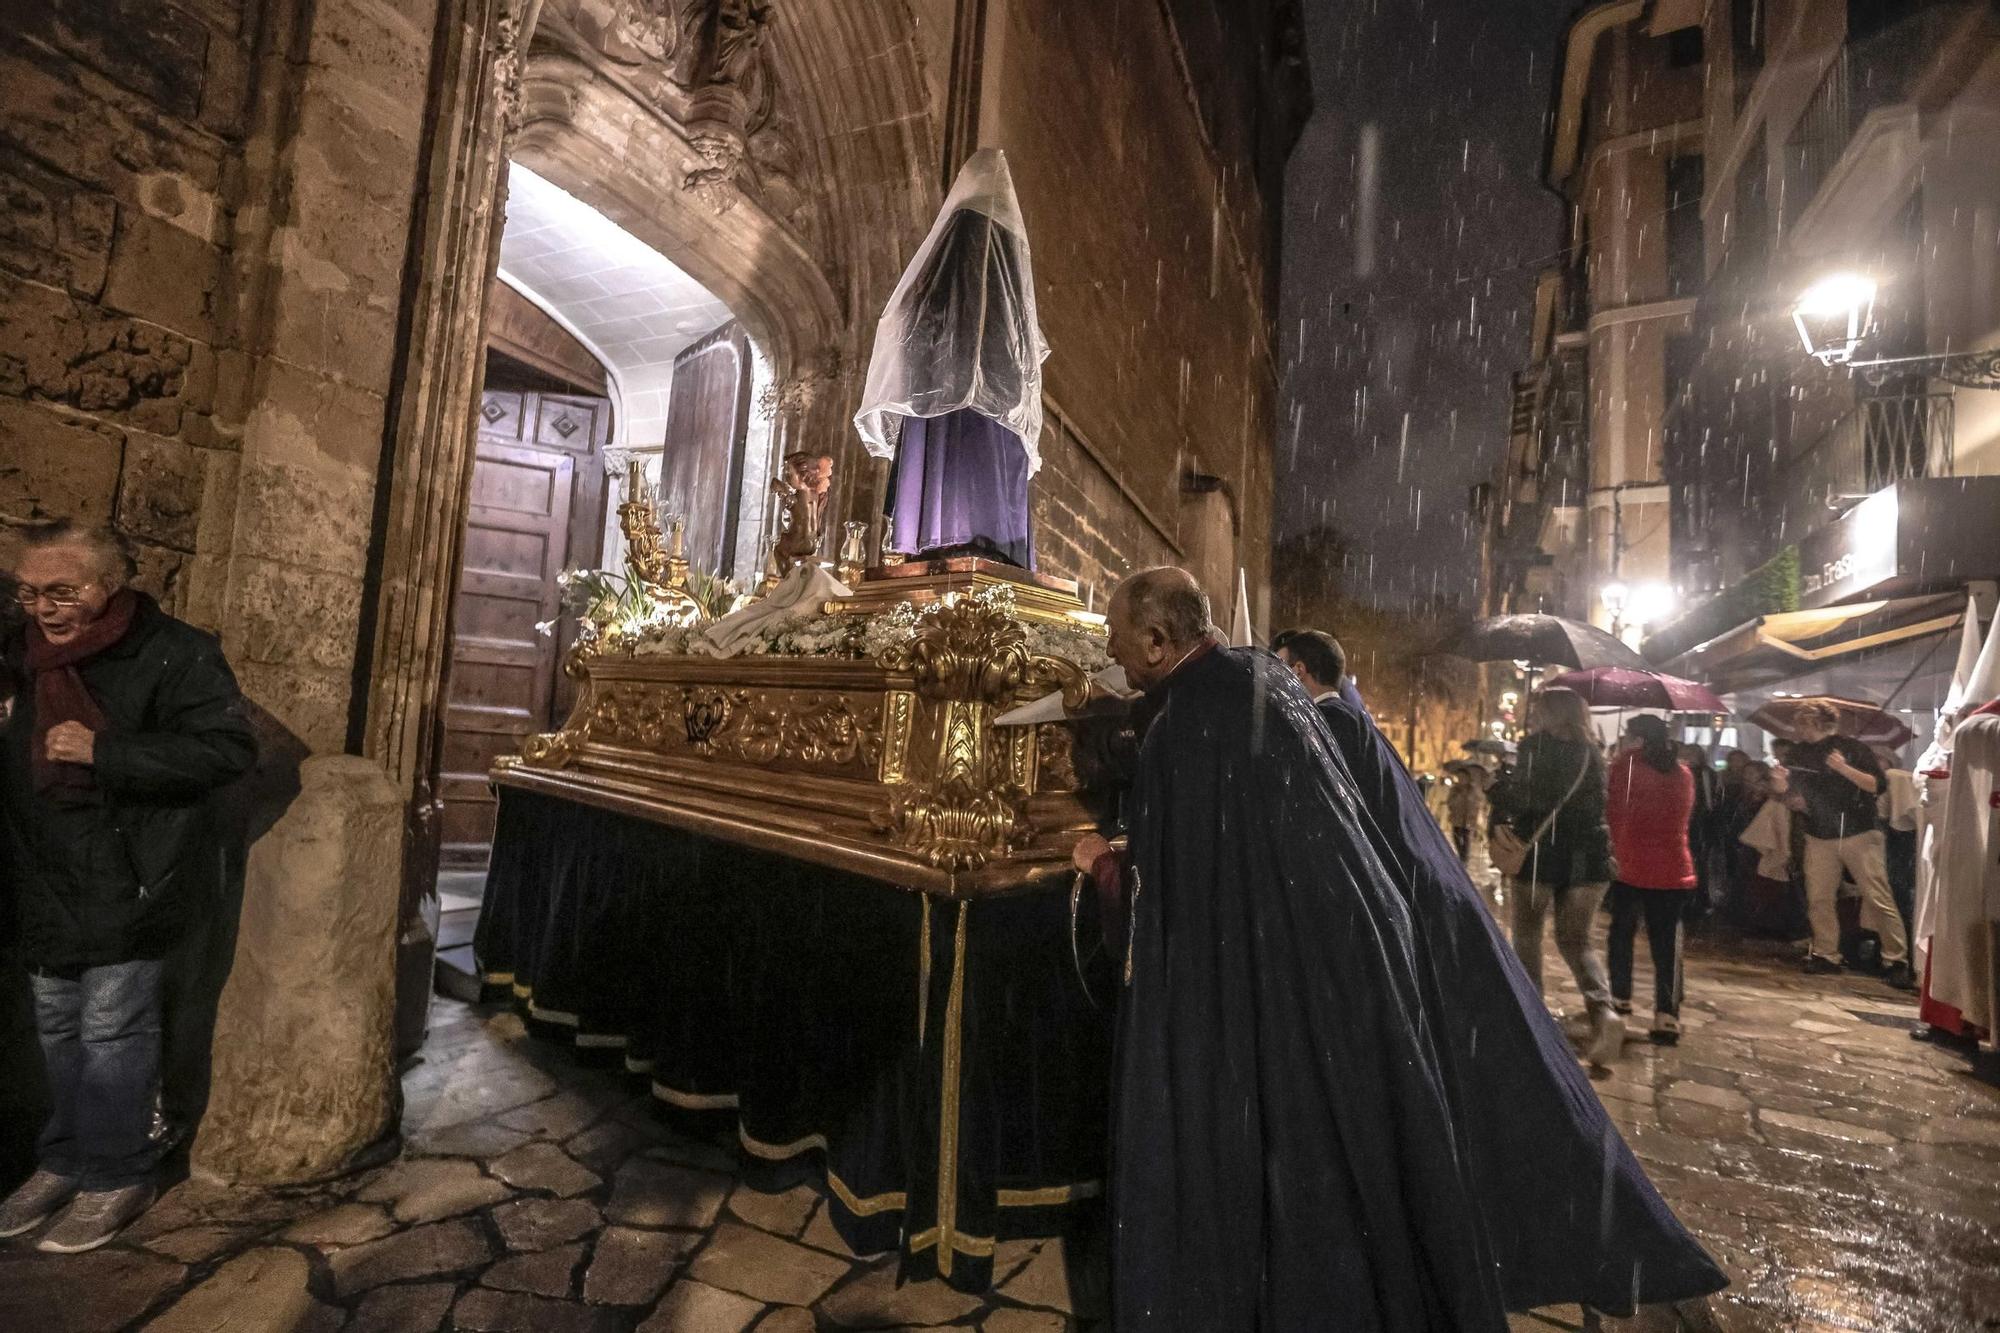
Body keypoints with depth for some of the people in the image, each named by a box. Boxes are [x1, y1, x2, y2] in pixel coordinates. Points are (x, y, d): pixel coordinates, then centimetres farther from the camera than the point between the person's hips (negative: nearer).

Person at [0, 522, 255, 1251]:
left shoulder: (175, 653, -15)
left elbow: (229, 748, -22)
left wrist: (103, 750, -25)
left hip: (129, 882, -7)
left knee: (112, 1029, 2)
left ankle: (116, 1177, 18)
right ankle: (65, 1159, 35)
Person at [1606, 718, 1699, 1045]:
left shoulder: (1626, 764, -8)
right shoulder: (1683, 773, 7)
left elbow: (1613, 813, -5)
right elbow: (1682, 818, 19)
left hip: (1630, 866, -3)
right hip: (1673, 870, 3)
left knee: (1622, 934, 13)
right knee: (1666, 944, 2)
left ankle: (1620, 998, 22)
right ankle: (1667, 1017, -3)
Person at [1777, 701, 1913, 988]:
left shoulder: (1852, 748, -4)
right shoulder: (1799, 754, 8)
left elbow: (1879, 785, -10)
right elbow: (1793, 794, 16)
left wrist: (1844, 768, -22)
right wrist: (1793, 800, -5)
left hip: (1860, 835, -4)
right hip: (1820, 838, 4)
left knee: (1879, 899, -5)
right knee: (1818, 898, 3)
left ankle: (1896, 962, 3)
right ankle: (1824, 955, 13)